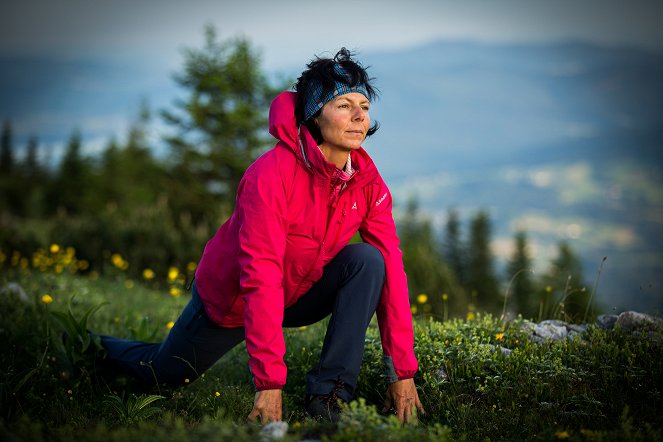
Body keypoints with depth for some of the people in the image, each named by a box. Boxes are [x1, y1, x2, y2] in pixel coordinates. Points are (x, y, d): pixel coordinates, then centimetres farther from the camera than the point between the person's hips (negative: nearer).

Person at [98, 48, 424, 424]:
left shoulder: (367, 180, -17)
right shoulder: (272, 175, -34)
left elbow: (391, 268, -18)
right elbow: (261, 278, -37)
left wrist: (403, 371, -23)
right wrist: (270, 383, -41)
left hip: (300, 293, 4)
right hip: (231, 298, -3)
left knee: (367, 260, -24)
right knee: (164, 374, 14)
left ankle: (329, 391, -21)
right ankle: (96, 345, 47)